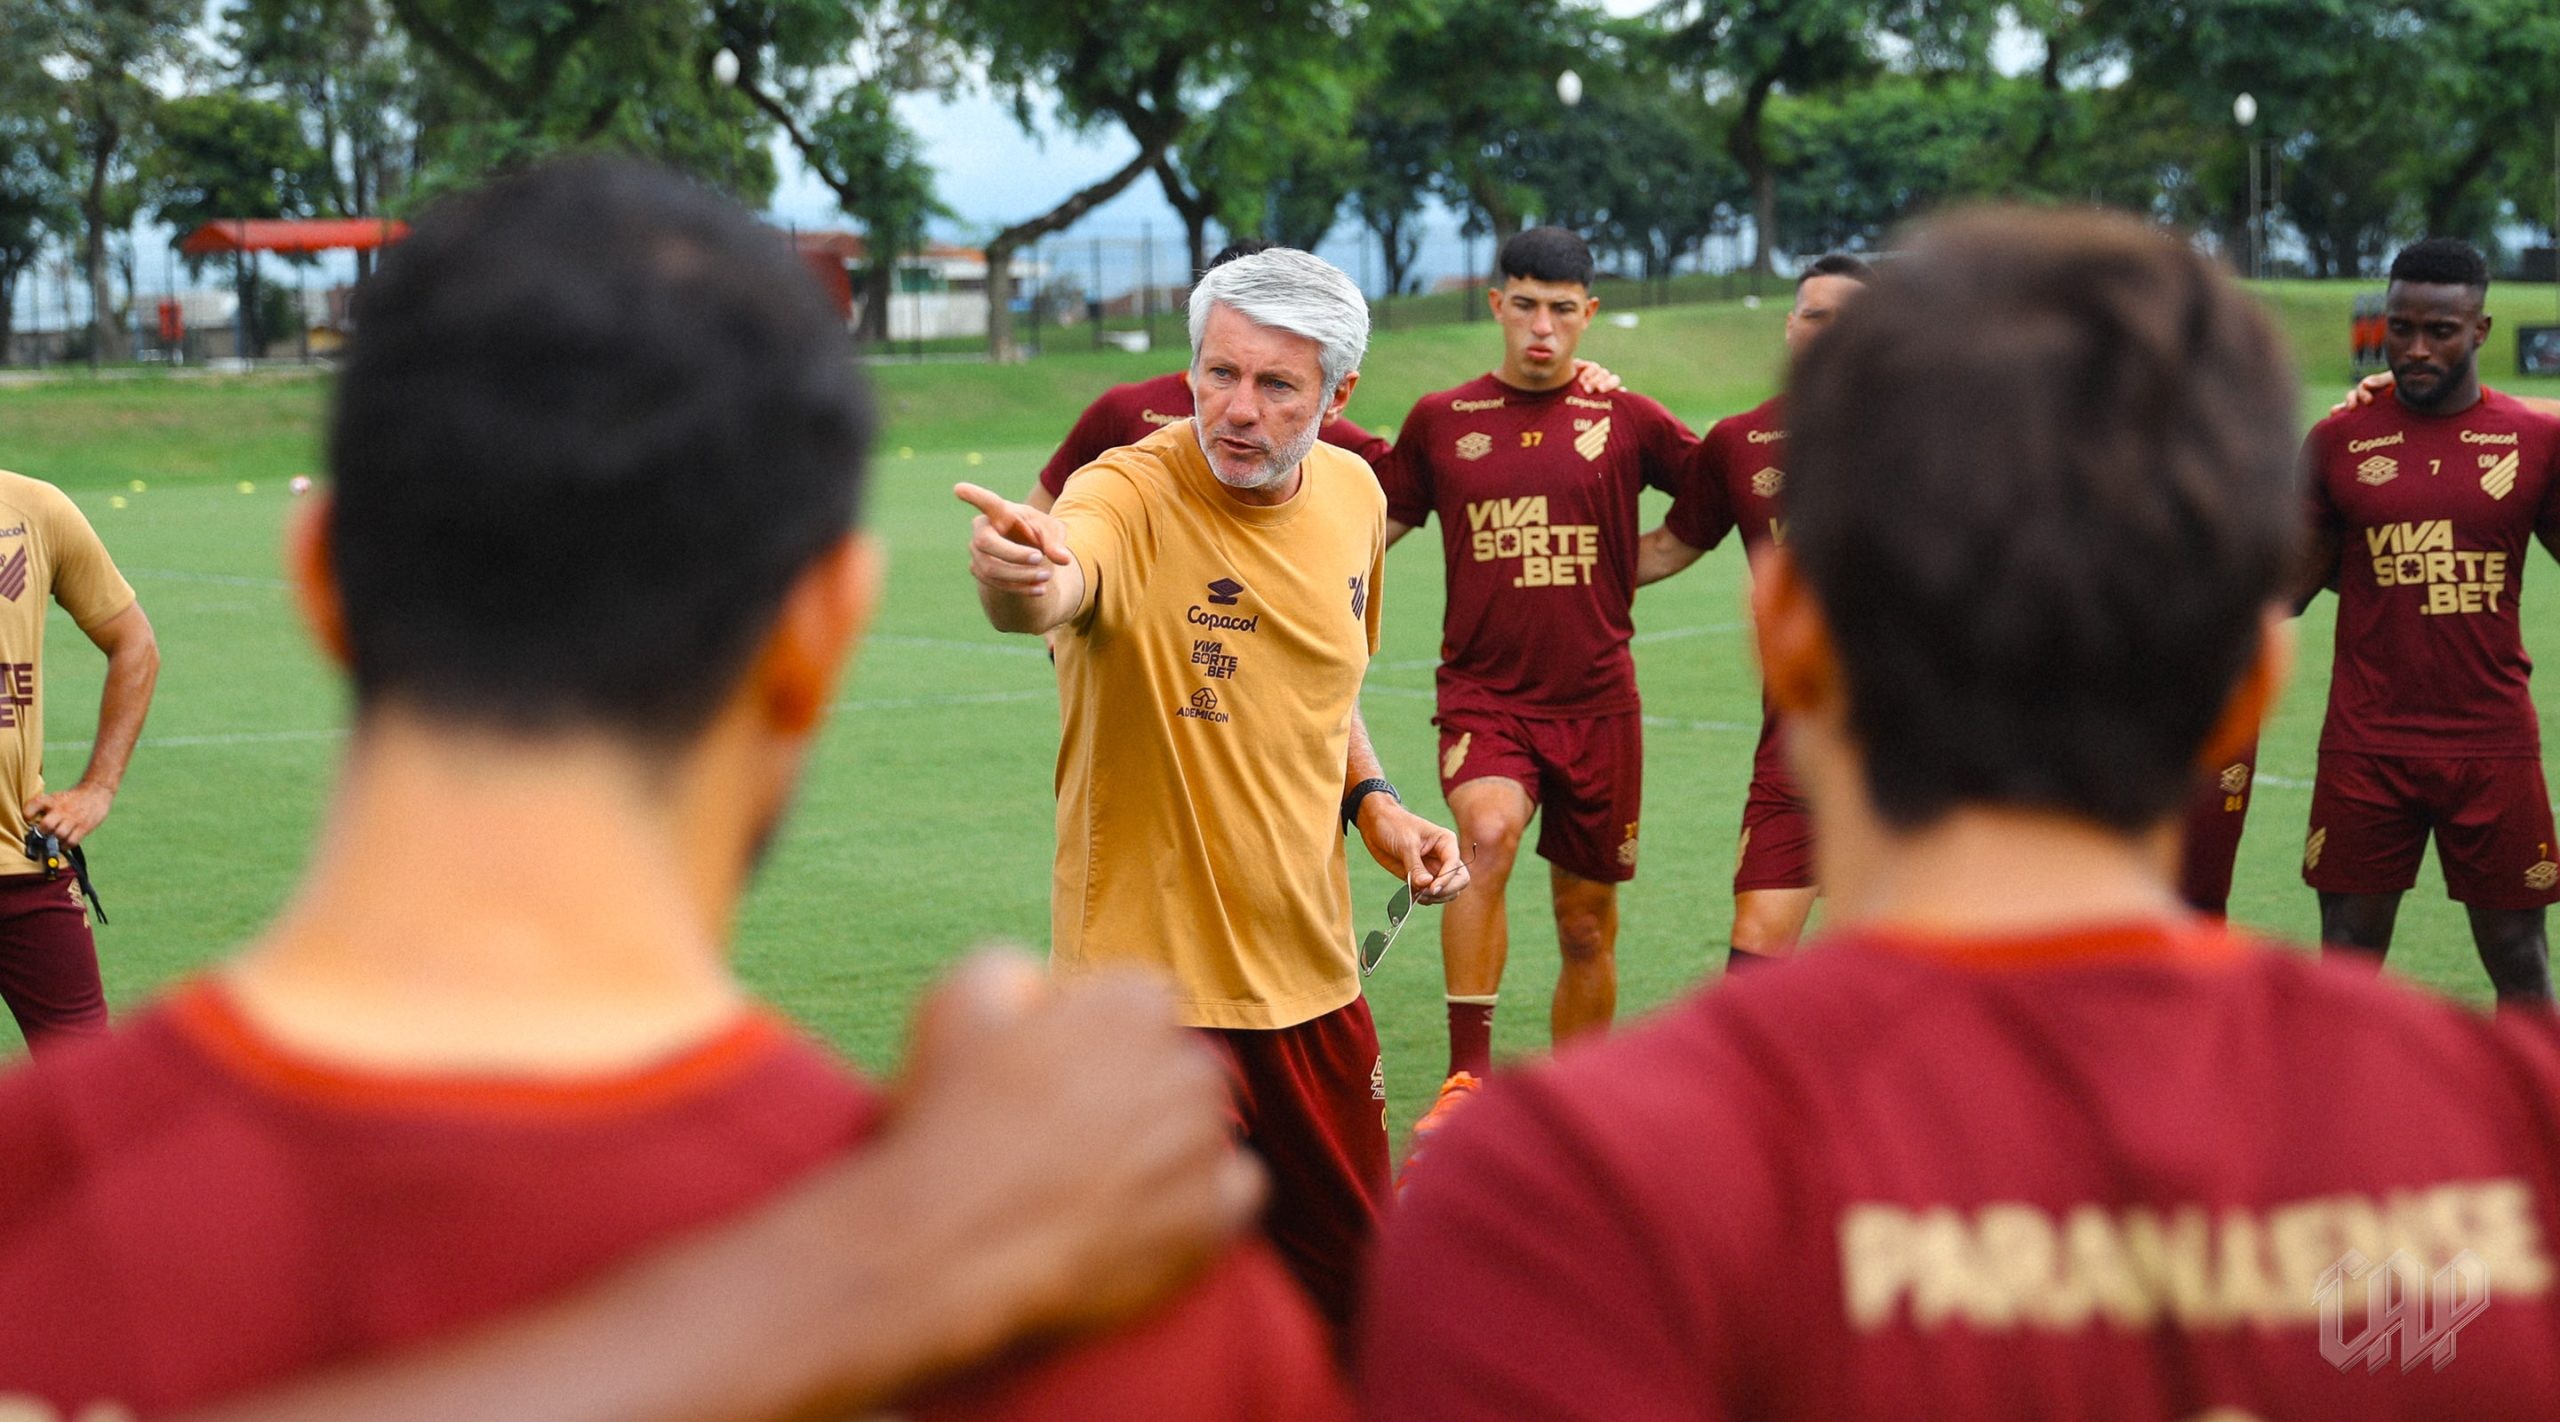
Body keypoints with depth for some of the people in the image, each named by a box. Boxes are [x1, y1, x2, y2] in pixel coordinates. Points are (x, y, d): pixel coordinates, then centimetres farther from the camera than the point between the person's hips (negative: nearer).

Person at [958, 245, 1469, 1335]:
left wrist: (1371, 801, 5)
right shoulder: (1135, 496, -18)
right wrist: (1017, 574, -65)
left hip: (1311, 969, 6)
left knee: (1348, 1268, 19)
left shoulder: (1352, 495, 2)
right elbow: (1060, 583, -43)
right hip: (1155, 973, -6)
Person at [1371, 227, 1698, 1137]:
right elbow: (1376, 528, 17)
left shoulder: (1626, 420, 2)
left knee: (1587, 926, 9)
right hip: (1482, 694, -1)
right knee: (1487, 832, -32)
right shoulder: (1440, 420, 4)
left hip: (1597, 701, 1)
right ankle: (1468, 1075, -28)